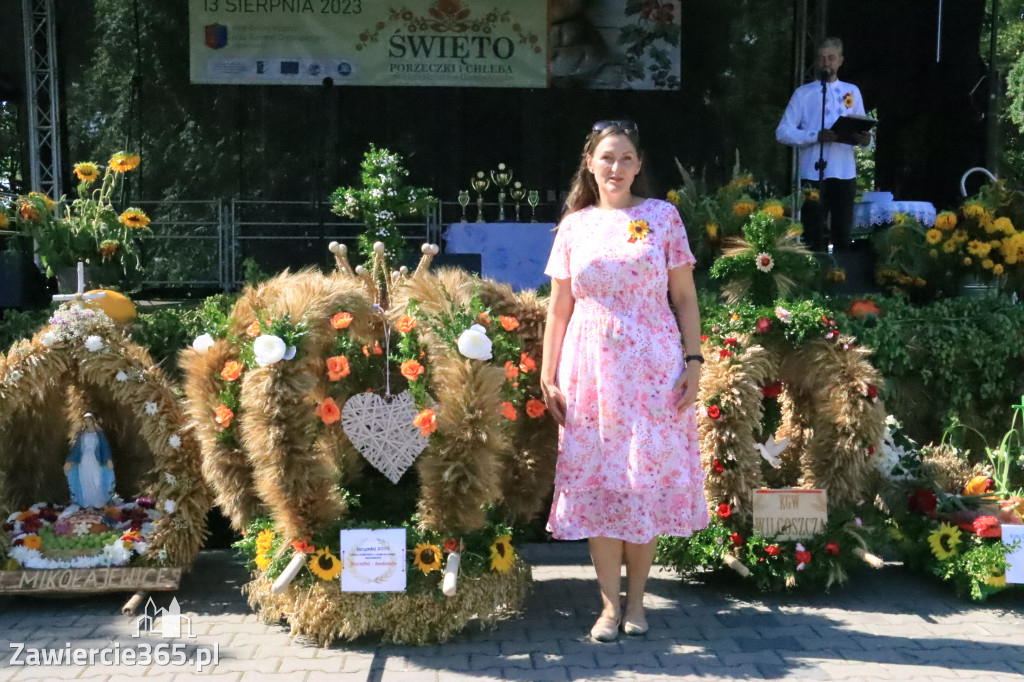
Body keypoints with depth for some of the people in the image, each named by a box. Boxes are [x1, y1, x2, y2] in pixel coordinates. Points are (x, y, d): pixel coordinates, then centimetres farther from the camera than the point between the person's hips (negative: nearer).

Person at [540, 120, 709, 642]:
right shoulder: (574, 226, 9)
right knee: (597, 482, 2)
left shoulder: (662, 216, 5)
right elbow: (558, 307, 9)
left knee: (648, 480, 1)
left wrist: (693, 361, -5)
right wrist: (548, 375, 4)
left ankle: (635, 599, 16)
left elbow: (684, 297, 4)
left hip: (653, 366, -1)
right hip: (589, 369, 1)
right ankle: (609, 604, 12)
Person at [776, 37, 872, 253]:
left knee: (843, 236, 7)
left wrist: (865, 138, -11)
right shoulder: (803, 93, 3)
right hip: (813, 174, -3)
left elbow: (863, 129, 14)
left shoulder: (852, 92, 13)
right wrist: (816, 136, -19)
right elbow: (782, 132, -5)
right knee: (814, 236, -1)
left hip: (845, 174, 3)